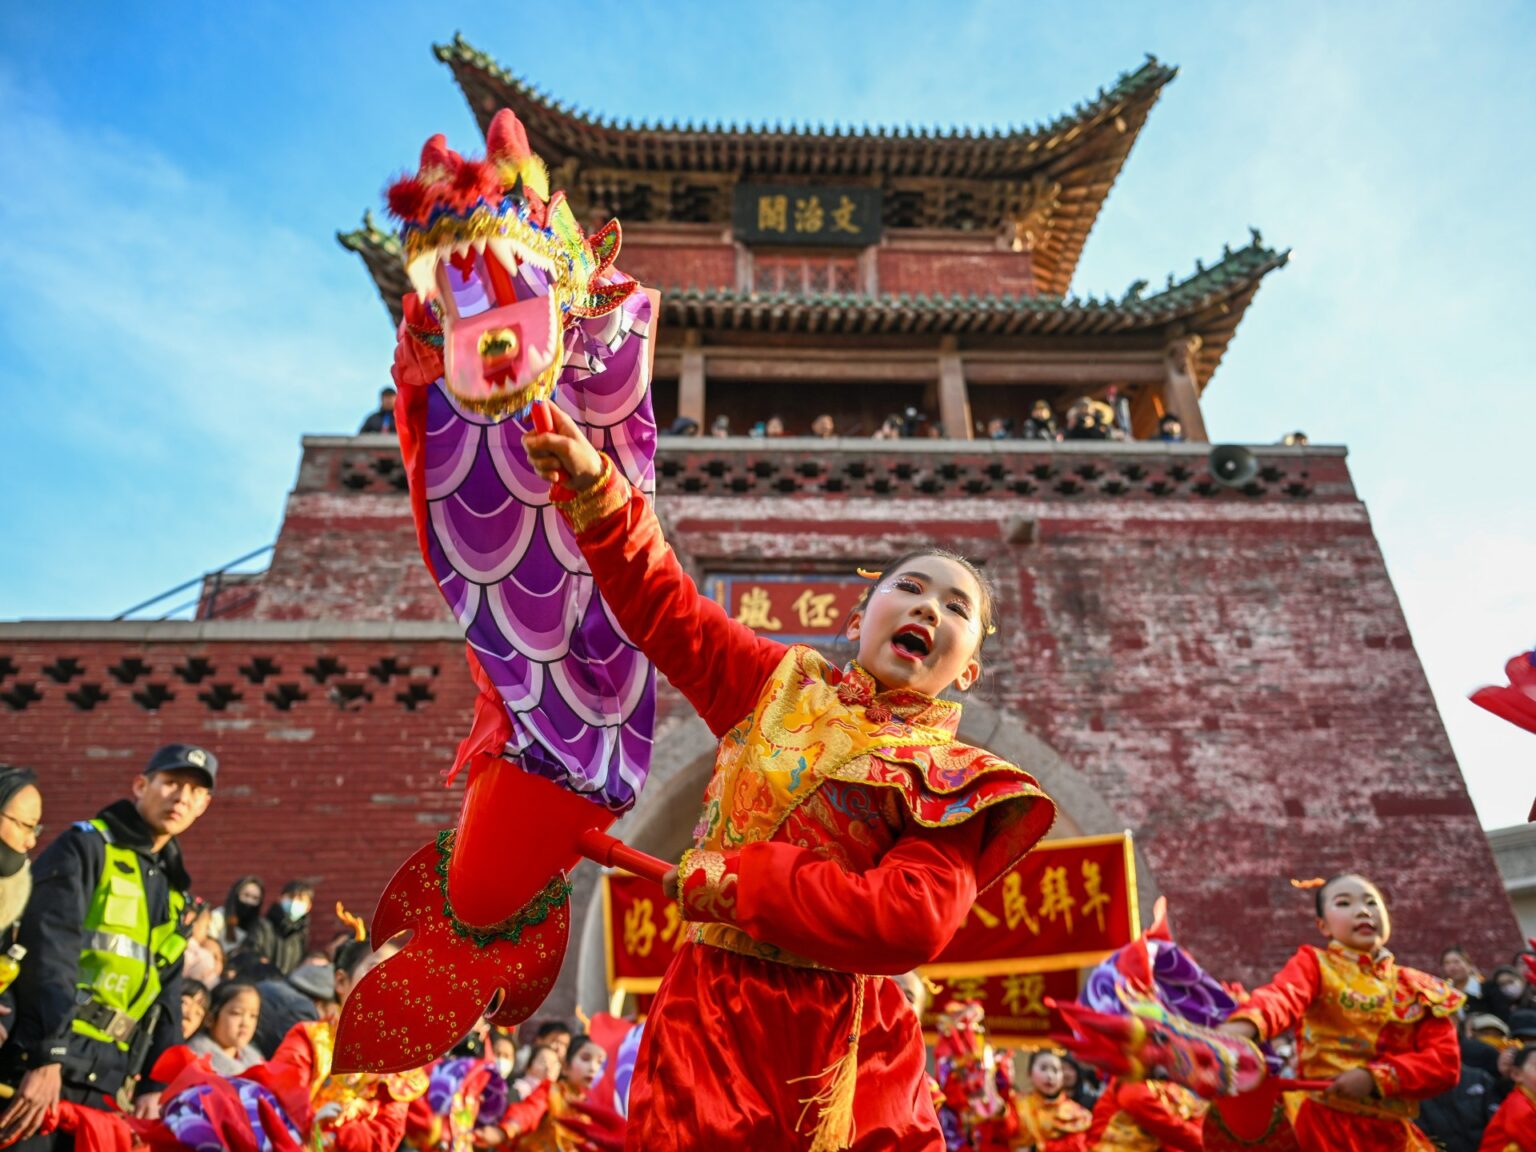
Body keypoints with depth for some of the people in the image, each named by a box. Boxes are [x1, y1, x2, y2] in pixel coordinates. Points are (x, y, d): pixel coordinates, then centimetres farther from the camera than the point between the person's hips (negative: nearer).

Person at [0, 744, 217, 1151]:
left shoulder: (174, 890, 17)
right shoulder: (85, 847, -5)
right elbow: (49, 954, -16)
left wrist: (155, 1083, 6)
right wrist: (47, 1057, -23)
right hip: (39, 1062, -6)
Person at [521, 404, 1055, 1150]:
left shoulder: (955, 784, -2)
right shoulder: (783, 684, 8)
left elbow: (910, 923, -17)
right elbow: (661, 605, 8)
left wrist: (741, 882, -17)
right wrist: (595, 488, -3)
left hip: (847, 1049, -1)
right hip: (712, 1014, 2)